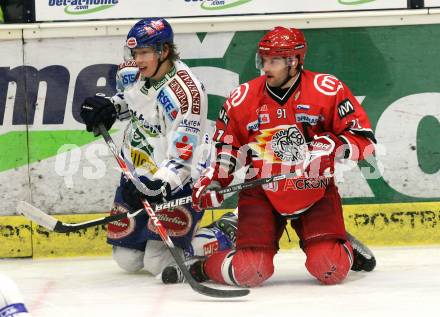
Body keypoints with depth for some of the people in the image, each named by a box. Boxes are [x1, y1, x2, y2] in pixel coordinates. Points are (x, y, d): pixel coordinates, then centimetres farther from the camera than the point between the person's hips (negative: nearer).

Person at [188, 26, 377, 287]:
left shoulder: (328, 91, -11)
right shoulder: (243, 99, -4)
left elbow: (364, 140, -10)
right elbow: (228, 147, 10)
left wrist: (329, 147, -26)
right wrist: (214, 179, -6)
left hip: (316, 192, -1)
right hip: (262, 194, 1)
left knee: (331, 270, -17)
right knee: (250, 272, -16)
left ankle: (348, 248, 19)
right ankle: (205, 267, 17)